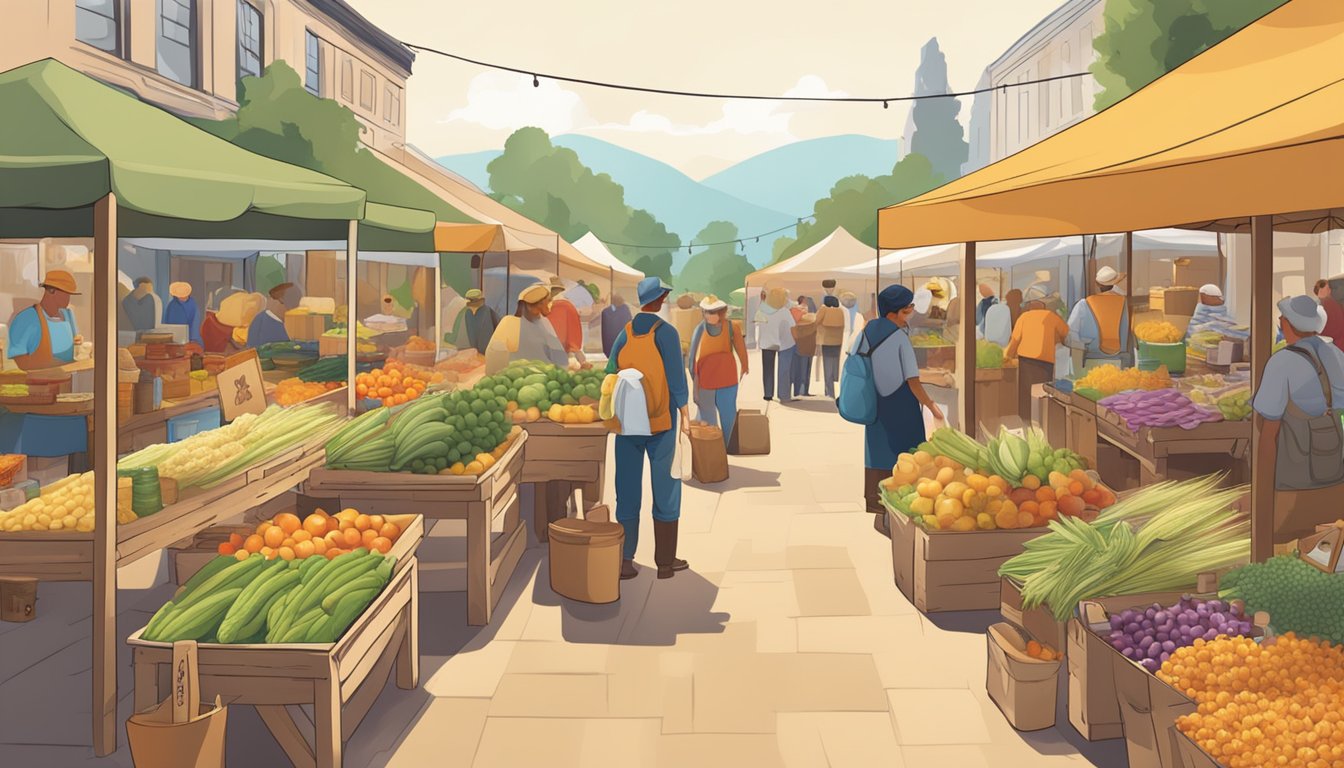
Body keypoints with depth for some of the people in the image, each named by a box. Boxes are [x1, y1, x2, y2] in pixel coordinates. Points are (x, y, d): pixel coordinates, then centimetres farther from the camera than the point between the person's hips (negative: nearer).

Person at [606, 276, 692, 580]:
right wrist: (685, 414, -2)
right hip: (661, 424, -4)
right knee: (665, 490, 6)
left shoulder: (624, 334, 3)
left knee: (627, 491, 9)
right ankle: (665, 562, 13)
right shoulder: (666, 332, -9)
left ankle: (624, 561, 12)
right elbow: (676, 377, -10)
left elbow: (610, 376, 3)